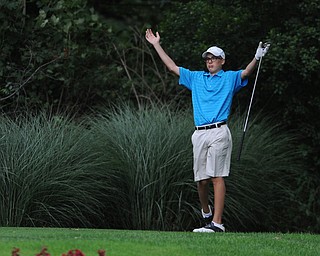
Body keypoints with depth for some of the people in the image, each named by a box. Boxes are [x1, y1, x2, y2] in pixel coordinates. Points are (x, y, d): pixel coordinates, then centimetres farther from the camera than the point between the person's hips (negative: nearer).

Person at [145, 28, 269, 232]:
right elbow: (172, 67, 26)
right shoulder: (196, 78, 22)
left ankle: (217, 222, -16)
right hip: (200, 134, 5)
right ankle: (206, 212, 29)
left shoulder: (230, 78, 9)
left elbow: (246, 72, -9)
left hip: (219, 133, -5)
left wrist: (257, 58, -28)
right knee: (201, 179, 5)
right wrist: (157, 45, 26)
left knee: (217, 177, -11)